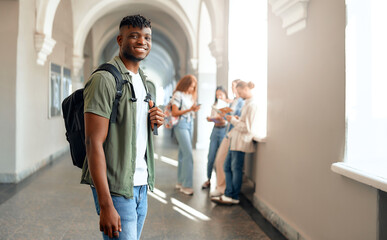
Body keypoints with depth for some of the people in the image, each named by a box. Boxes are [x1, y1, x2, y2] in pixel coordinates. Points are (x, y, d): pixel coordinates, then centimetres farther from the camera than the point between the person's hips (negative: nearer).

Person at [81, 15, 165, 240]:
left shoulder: (143, 81, 14)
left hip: (142, 186, 8)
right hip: (116, 188, -8)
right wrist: (106, 205, -23)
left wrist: (154, 122, 0)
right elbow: (94, 143, -19)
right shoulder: (105, 79, -13)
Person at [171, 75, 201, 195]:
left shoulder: (190, 96, 17)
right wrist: (189, 109, -17)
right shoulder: (178, 95, -7)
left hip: (190, 124, 8)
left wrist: (194, 110, 0)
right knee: (188, 154, -14)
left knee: (183, 154, 10)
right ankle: (186, 185, -12)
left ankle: (181, 182, 17)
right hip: (181, 125, -8)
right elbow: (174, 113, -12)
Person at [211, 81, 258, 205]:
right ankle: (228, 195, 14)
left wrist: (233, 120, -10)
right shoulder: (248, 103, 15)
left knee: (236, 169, -2)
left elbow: (247, 127, -20)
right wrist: (237, 119, 9)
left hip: (241, 141, -10)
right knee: (227, 167, 11)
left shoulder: (252, 104, -16)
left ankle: (234, 197, 8)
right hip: (236, 139, 10)